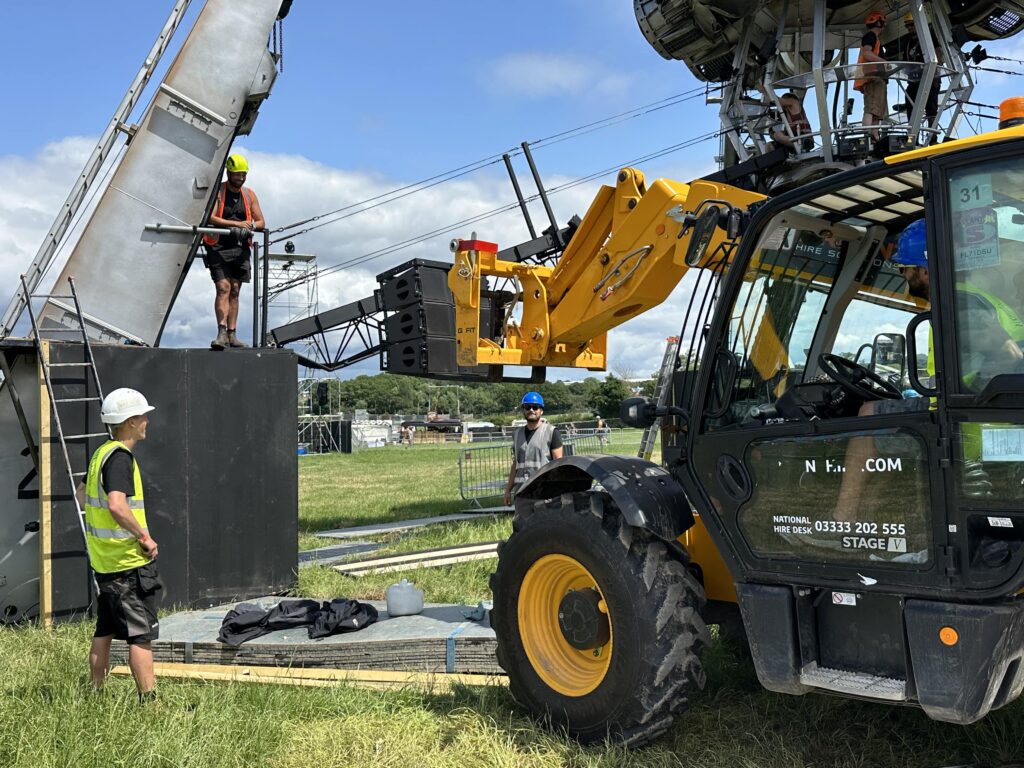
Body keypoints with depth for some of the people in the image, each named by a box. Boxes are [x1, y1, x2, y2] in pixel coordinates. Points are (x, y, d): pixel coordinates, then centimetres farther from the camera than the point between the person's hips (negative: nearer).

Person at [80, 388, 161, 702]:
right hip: (129, 562, -9)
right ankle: (148, 700, 1)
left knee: (105, 630, 17)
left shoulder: (101, 453, 11)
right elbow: (117, 505, -32)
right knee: (142, 634, -3)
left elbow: (83, 494, 26)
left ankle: (97, 693, 27)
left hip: (104, 560, 9)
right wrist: (145, 537, -22)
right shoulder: (120, 456, -19)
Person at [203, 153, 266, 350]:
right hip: (219, 247, -4)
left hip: (241, 248, 4)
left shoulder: (250, 195, 13)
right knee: (223, 288, -14)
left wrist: (250, 226, -12)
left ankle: (232, 334, 7)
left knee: (235, 291, 5)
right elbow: (210, 218, -15)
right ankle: (221, 332, -20)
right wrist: (236, 224, -24)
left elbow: (261, 222, 11)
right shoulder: (217, 191, -1)